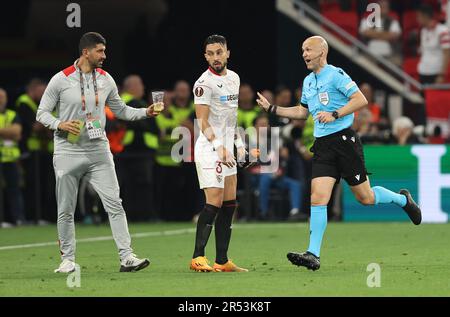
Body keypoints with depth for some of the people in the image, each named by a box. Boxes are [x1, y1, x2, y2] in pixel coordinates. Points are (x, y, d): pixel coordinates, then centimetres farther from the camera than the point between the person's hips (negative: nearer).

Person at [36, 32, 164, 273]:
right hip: (68, 152, -3)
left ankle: (126, 257, -10)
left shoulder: (106, 79, 7)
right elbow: (42, 113, 1)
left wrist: (146, 112, 5)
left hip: (99, 151, 3)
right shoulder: (61, 80, -5)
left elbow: (121, 110, 19)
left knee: (114, 204, -8)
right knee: (65, 210, 3)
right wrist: (60, 124, -17)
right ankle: (68, 259, 17)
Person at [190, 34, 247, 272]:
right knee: (214, 203, -15)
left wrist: (238, 143, 19)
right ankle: (197, 258, -11)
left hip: (227, 149, 9)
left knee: (229, 205, 6)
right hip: (209, 149, -9)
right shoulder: (204, 83, -12)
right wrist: (219, 148, -25)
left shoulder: (234, 78, 14)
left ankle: (222, 261, 9)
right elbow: (203, 122, -16)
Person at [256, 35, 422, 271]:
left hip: (344, 140, -6)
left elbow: (361, 100, -15)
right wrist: (271, 108, 22)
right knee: (317, 198, -9)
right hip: (322, 146, 6)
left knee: (365, 198, 3)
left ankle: (402, 199, 32)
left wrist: (334, 115, -21)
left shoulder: (336, 75, -8)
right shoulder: (308, 81, 17)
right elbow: (302, 112, 29)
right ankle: (313, 255, -15)